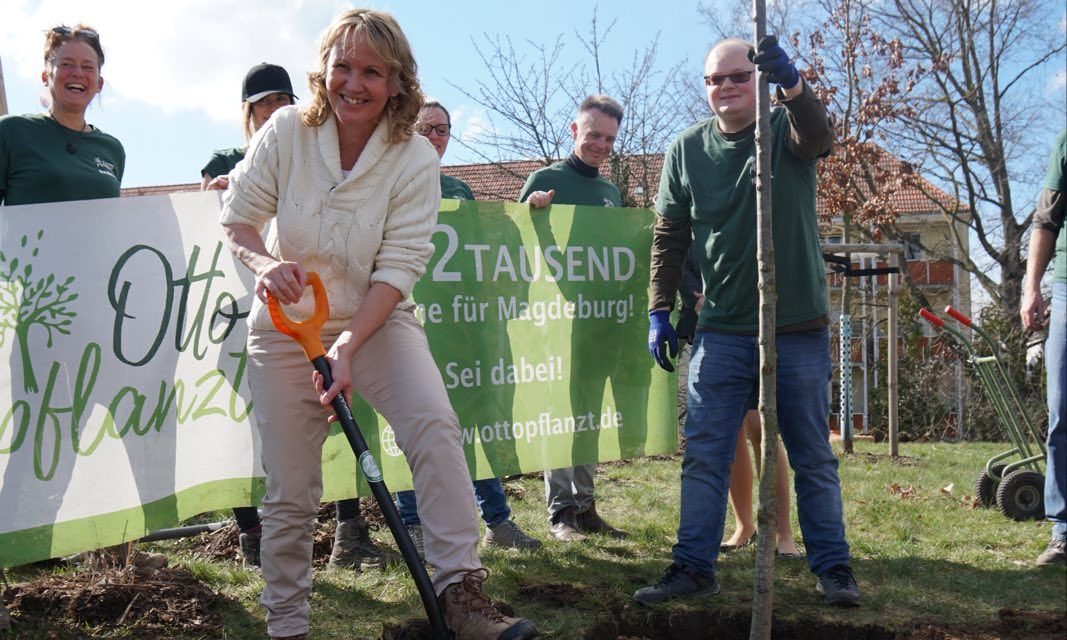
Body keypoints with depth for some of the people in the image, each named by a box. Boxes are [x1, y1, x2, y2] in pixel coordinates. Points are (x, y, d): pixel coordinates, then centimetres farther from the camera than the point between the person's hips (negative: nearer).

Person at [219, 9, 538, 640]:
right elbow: (238, 218, -2)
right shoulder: (287, 131, -10)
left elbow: (398, 268, -16)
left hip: (377, 322, -1)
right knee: (290, 491, 3)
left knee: (435, 425, -27)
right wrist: (266, 263, -25)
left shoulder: (415, 158, -13)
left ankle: (461, 588, -23)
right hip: (287, 324, 1)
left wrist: (347, 346, -27)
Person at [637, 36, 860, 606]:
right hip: (722, 329, 2)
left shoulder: (787, 127, -2)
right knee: (703, 455, 1)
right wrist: (660, 311, 1)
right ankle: (694, 566, 8)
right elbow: (669, 237, 7)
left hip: (799, 328, -1)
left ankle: (831, 565, 16)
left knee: (813, 457, 7)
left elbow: (820, 138, -27)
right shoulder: (686, 150, 4)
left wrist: (792, 85, -46)